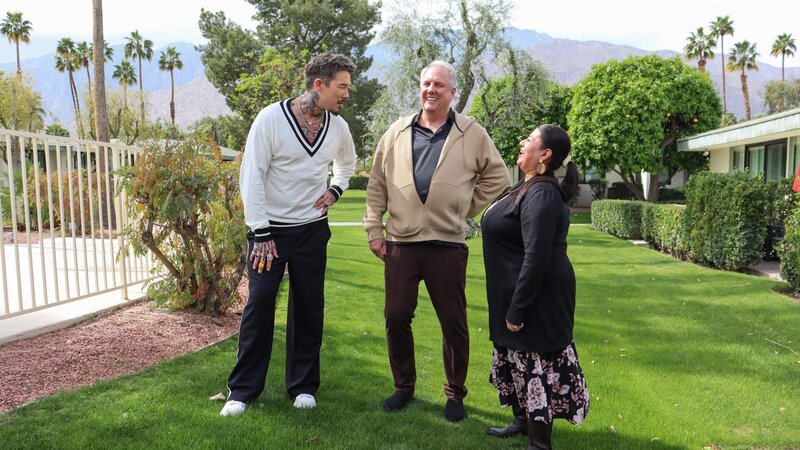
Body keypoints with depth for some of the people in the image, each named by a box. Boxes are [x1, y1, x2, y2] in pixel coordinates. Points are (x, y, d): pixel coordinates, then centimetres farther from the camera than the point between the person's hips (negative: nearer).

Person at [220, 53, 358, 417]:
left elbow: (347, 163, 23)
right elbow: (251, 176, -14)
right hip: (269, 229, -4)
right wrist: (261, 233, -16)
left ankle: (303, 386, 23)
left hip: (312, 230, 4)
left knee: (308, 308, 8)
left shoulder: (338, 127, 1)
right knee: (259, 305, -2)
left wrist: (335, 190, 4)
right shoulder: (271, 118, -13)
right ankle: (242, 390, 13)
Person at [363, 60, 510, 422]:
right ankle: (404, 386, 27)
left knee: (454, 322, 6)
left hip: (448, 245, -2)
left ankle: (455, 393, 24)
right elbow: (377, 184, 10)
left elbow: (497, 176, 11)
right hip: (400, 242, 2)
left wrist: (468, 209, 4)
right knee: (396, 317, 7)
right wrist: (374, 229, 5)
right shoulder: (397, 132, 9)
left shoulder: (472, 134, 3)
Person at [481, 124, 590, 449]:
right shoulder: (529, 188, 10)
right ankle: (523, 420, 39)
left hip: (537, 297, -10)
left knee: (537, 363, 1)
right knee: (518, 358, 21)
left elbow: (536, 260, -26)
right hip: (518, 293, 10)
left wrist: (517, 309, -23)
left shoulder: (541, 195, -22)